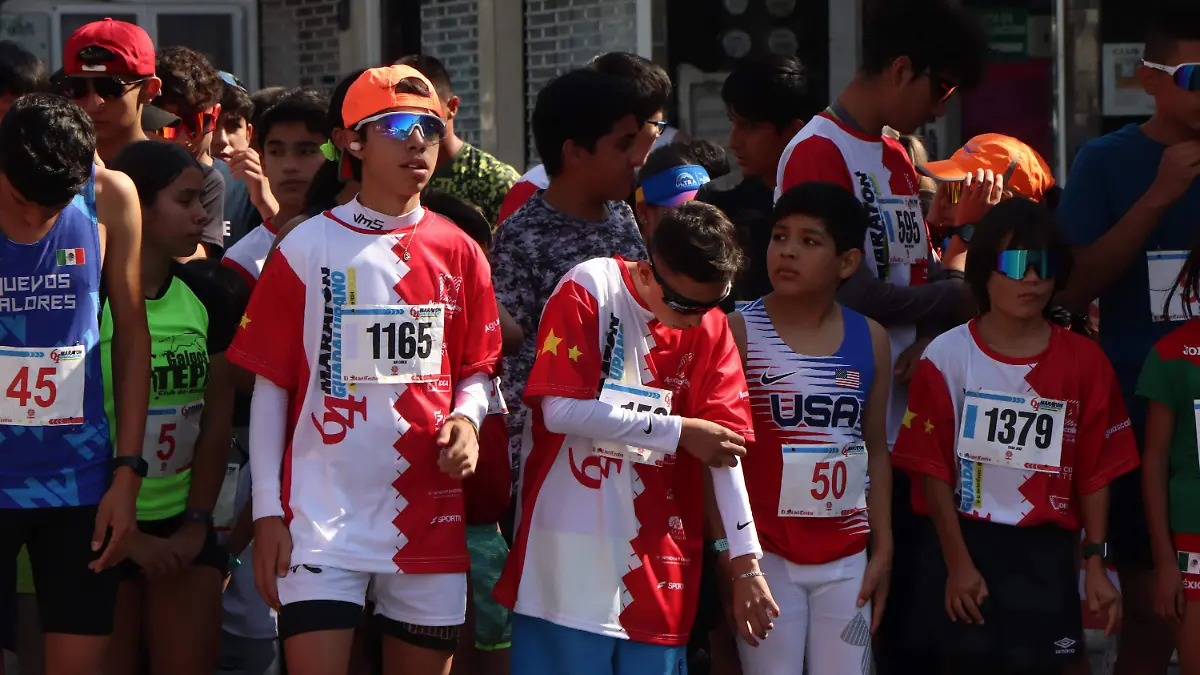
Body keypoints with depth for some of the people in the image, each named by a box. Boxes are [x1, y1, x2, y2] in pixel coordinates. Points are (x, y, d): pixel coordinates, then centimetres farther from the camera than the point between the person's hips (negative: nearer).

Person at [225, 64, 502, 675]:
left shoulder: (457, 252, 8)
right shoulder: (307, 248, 0)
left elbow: (477, 369, 15)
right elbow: (270, 385, 1)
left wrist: (465, 418, -9)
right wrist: (267, 511, -4)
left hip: (429, 517, 3)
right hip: (321, 516, -3)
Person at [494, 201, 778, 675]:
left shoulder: (711, 328, 6)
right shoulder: (588, 289, -6)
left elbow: (725, 450, 3)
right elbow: (560, 409, -15)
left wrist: (746, 565, -3)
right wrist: (679, 431, -10)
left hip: (659, 566, 4)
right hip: (572, 560, -4)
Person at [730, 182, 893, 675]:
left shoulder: (870, 341, 7)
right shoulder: (739, 332, -4)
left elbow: (876, 450, 13)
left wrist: (883, 548, 9)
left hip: (846, 555, 4)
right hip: (766, 554, -3)